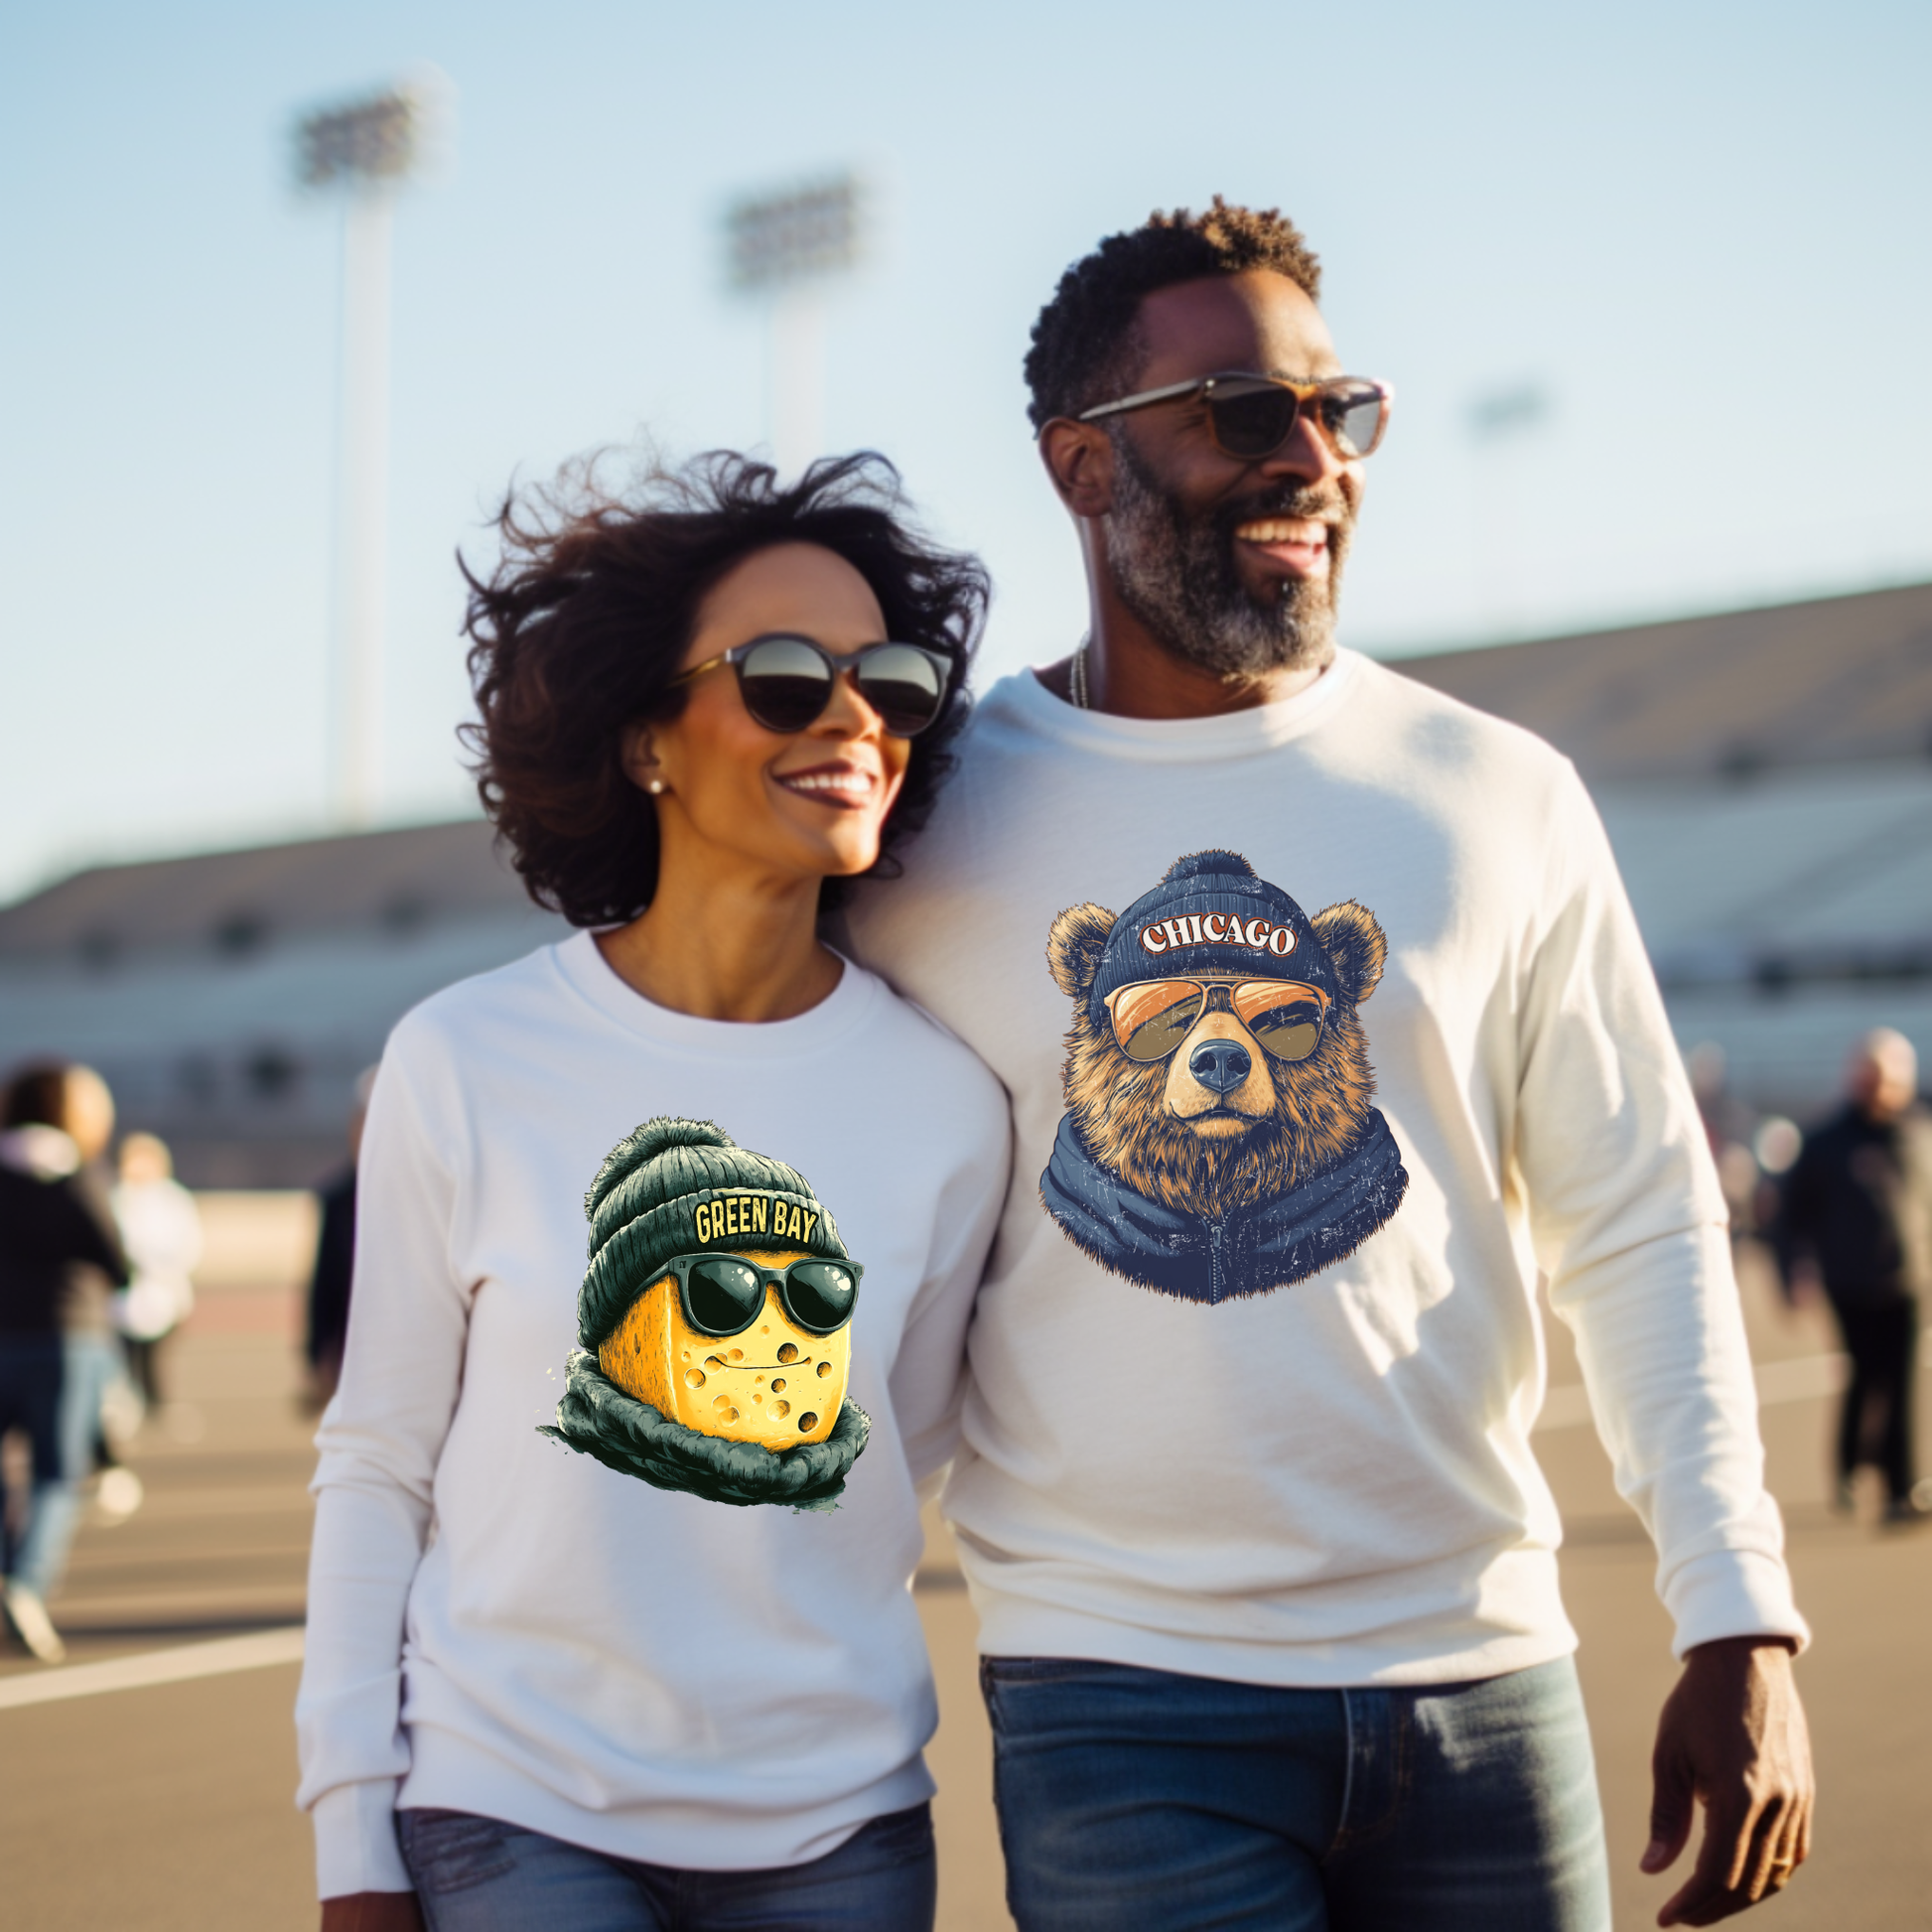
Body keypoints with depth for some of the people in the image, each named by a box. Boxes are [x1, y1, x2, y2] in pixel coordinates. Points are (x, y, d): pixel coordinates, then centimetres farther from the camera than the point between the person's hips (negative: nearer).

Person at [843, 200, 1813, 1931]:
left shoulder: (1502, 801, 2)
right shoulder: (930, 817, -2)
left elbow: (1638, 1229, 3)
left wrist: (1743, 1630, -4)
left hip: (1484, 1672, 2)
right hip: (1119, 1702, -1)